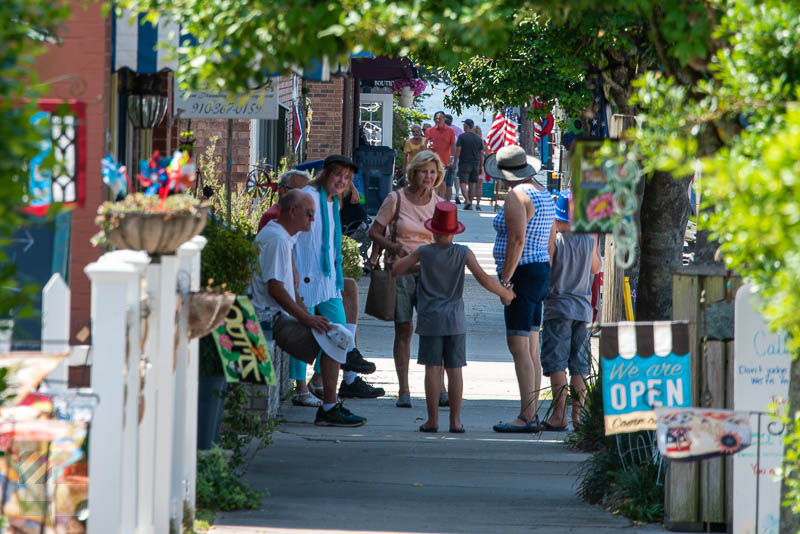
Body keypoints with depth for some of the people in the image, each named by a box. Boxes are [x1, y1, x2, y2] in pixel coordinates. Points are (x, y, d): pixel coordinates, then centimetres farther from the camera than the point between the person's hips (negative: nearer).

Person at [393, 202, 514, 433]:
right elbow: (483, 279, -10)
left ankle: (432, 420, -2)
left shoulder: (424, 253, -5)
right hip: (455, 319, 1)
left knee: (433, 368, -1)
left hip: (430, 319, -1)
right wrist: (505, 293, 4)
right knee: (455, 369, 4)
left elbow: (396, 270, 2)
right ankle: (455, 420, 4)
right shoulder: (463, 253, -4)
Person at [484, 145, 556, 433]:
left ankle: (526, 417, -14)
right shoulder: (544, 195, 15)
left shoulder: (516, 196, -14)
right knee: (531, 349, 12)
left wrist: (504, 280, -18)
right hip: (541, 272, 10)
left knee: (518, 347, -10)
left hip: (521, 274, -10)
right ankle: (532, 414, 13)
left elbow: (517, 240, -22)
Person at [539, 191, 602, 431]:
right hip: (583, 308, 4)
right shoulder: (589, 240, 1)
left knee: (556, 362, -4)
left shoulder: (554, 240, -11)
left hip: (558, 307, -4)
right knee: (579, 365, 9)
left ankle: (559, 414, -10)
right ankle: (578, 413, 10)